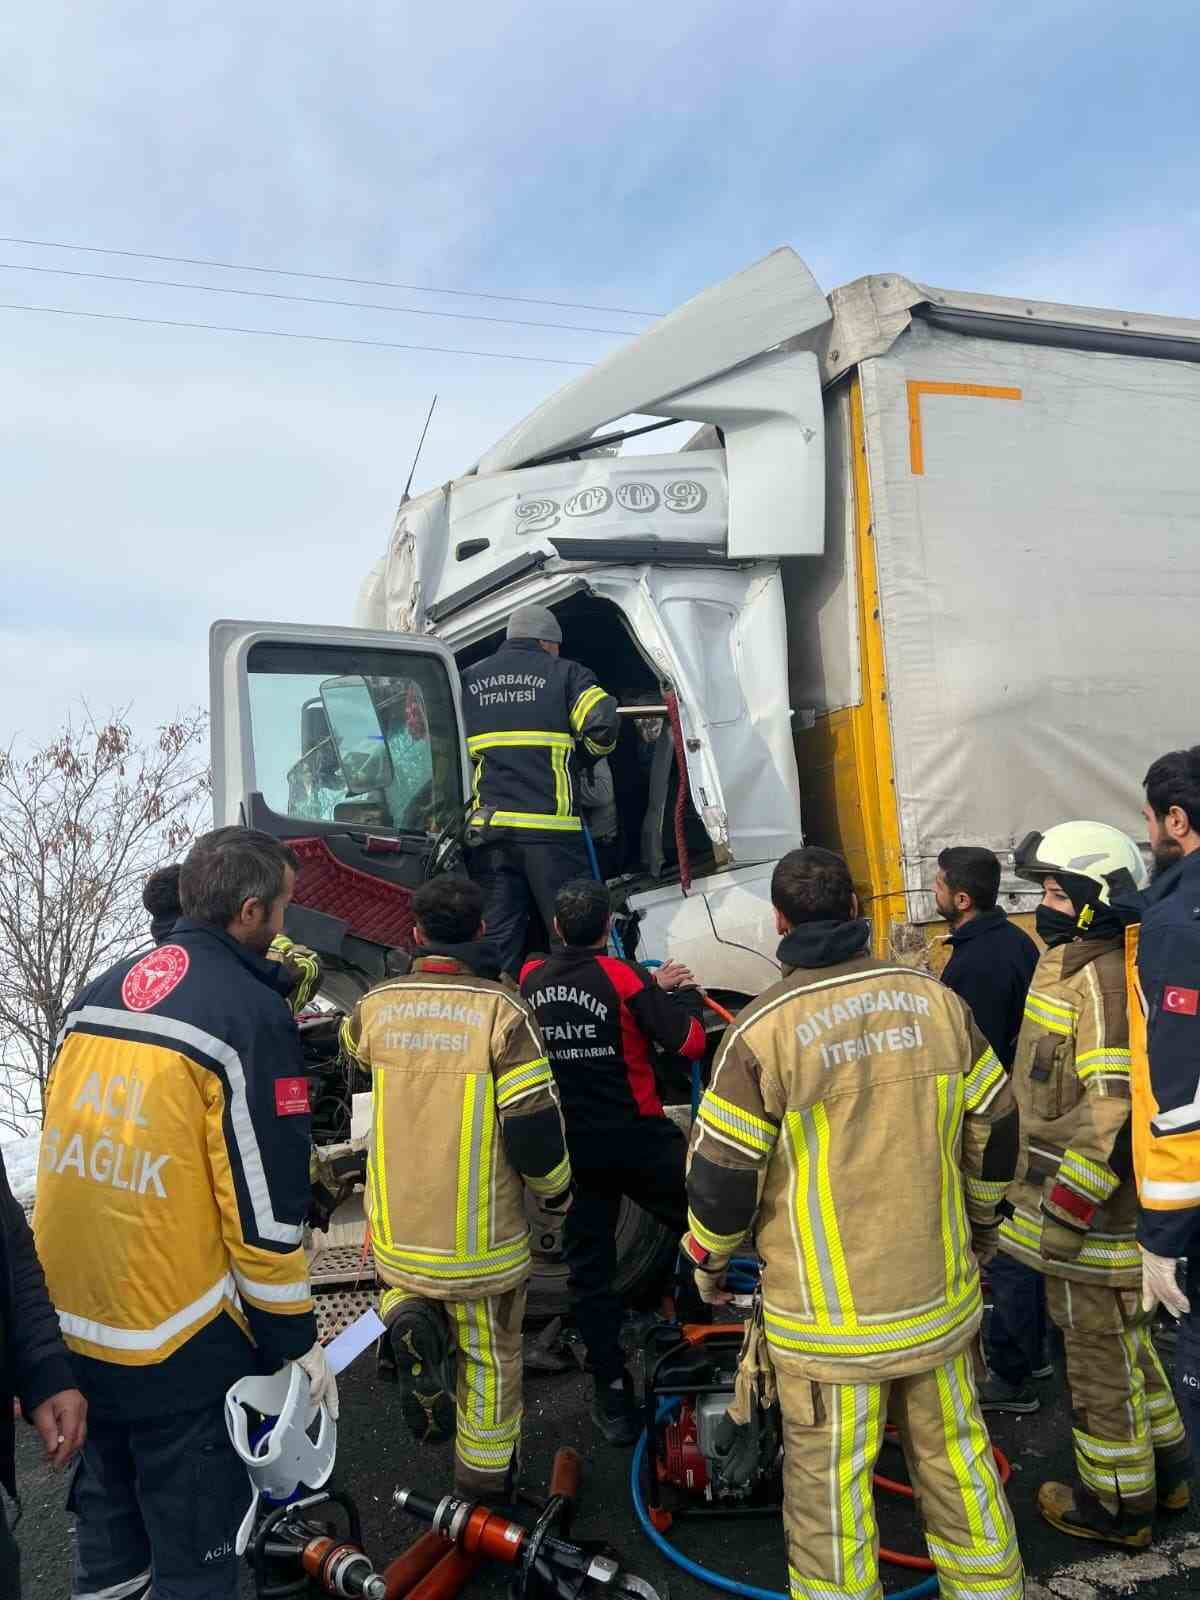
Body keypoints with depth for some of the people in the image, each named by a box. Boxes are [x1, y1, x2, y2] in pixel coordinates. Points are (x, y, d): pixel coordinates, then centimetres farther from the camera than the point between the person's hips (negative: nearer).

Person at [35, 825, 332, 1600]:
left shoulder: (100, 991, 5)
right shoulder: (252, 1012, -17)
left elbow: (70, 1145, 13)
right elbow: (265, 1205, -17)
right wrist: (296, 1341, -6)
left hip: (68, 1320, 7)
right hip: (181, 1339, -7)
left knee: (108, 1502, 26)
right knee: (193, 1534, 11)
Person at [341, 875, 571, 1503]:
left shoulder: (376, 1005, -5)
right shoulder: (501, 1010, -18)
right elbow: (534, 1124, -19)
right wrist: (555, 1192, 0)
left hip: (396, 1225, 3)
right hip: (479, 1238, -3)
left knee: (410, 1283, 33)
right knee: (489, 1356, 18)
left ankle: (410, 1318, 3)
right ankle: (485, 1482, 30)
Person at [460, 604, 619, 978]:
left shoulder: (468, 680, 17)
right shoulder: (565, 673, 5)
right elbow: (602, 727, -9)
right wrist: (586, 753, 11)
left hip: (487, 829, 4)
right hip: (550, 826, -4)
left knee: (496, 936, 7)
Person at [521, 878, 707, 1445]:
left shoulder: (530, 979, -1)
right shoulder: (625, 977, -16)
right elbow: (689, 1043, -16)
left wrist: (653, 987, 13)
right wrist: (683, 992, 2)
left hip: (570, 1144, 4)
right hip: (636, 1138, -4)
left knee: (589, 1268, 12)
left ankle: (613, 1396, 16)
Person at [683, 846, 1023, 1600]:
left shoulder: (763, 1029, -16)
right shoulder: (936, 1000, -4)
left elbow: (722, 1173, -12)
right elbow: (997, 1127, 5)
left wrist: (709, 1260, 7)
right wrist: (980, 1219, 22)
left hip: (828, 1312, -4)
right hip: (940, 1293, 4)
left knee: (828, 1481, 12)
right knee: (956, 1456, 21)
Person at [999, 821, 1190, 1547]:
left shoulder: (1103, 977, -22)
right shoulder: (1072, 968, 10)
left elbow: (1116, 1110, -28)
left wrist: (1064, 1212, -24)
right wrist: (1046, 1199, 24)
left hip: (1096, 1214, -10)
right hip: (1094, 1208, 10)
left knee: (1100, 1354, 7)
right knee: (1124, 1339, 24)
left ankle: (1117, 1502, 25)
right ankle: (1165, 1468, 42)